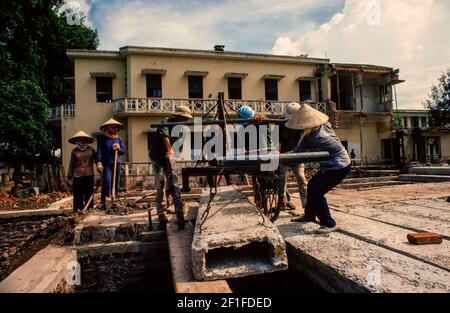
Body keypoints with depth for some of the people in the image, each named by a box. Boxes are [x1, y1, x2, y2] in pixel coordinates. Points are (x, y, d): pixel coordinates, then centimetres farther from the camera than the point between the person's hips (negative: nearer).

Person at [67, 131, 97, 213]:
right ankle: (78, 208, 9)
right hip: (77, 175, -1)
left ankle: (89, 207, 14)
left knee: (89, 192, 5)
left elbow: (96, 159, 16)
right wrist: (69, 176, 6)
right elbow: (71, 164, 8)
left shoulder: (91, 149, 8)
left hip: (89, 175, 1)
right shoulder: (74, 151, 6)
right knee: (78, 193, 1)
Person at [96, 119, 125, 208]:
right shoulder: (102, 138, 5)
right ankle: (103, 200, -1)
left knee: (116, 183, 4)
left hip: (117, 163, 4)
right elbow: (99, 151, -1)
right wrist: (99, 162, -11)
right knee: (107, 182, -13)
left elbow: (123, 151, 15)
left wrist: (118, 148, -6)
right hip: (106, 164, -3)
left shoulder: (119, 138, 14)